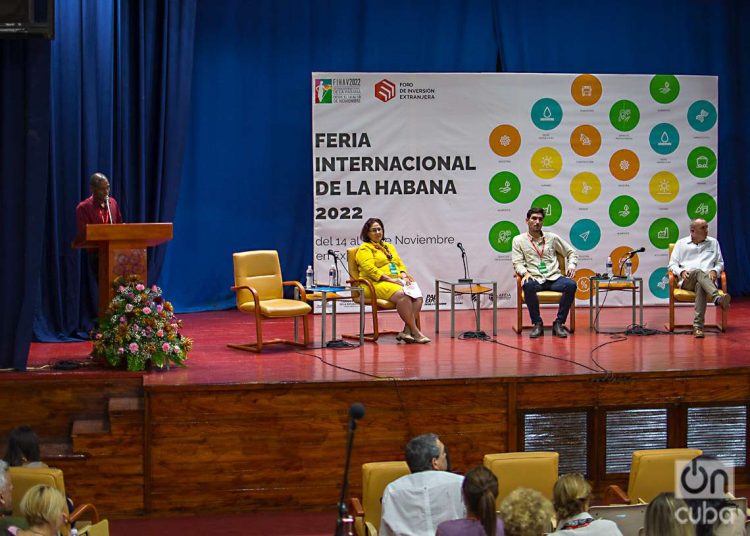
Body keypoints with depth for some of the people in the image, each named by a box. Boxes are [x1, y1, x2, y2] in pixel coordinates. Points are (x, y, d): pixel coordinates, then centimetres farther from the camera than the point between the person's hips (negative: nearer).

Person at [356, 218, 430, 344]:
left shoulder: (389, 247, 28)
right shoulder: (365, 249, 4)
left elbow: (400, 264, 23)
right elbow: (369, 269, -11)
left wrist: (404, 276, 0)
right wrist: (389, 279, -19)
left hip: (396, 282, 7)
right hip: (377, 284, -7)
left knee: (417, 296, -23)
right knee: (402, 295, -35)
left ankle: (406, 331, -29)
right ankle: (414, 332, -32)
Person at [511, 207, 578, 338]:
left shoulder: (552, 237, 15)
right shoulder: (519, 240, 10)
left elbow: (571, 252, 21)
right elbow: (517, 262, 3)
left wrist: (571, 265, 0)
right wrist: (525, 272, -18)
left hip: (554, 278, 2)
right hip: (535, 279, -2)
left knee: (571, 285, -30)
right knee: (528, 286, -39)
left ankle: (559, 323, -18)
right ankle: (537, 324, -22)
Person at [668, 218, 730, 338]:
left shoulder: (713, 243, 23)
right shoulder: (681, 243, 19)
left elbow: (720, 263, 22)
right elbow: (672, 264, 14)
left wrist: (715, 271, -1)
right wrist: (681, 272, -7)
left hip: (708, 280, 1)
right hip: (687, 281, -1)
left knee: (700, 286, -40)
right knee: (699, 272, -39)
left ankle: (698, 326, -52)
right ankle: (718, 297, -67)